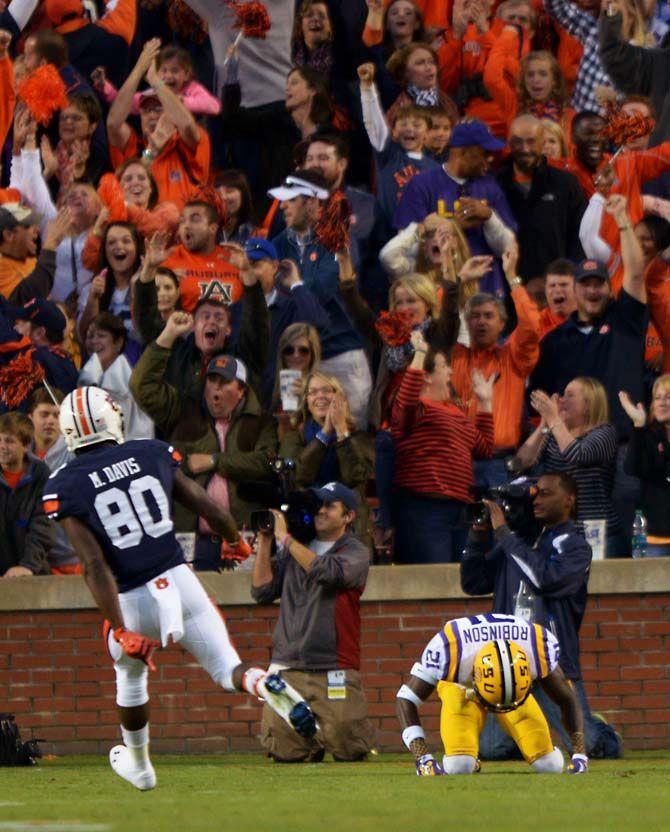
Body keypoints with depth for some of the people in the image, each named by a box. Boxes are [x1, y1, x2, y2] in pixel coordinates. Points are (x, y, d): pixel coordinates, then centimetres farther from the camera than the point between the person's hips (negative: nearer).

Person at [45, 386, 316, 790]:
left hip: (132, 600, -1)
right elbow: (208, 507, 9)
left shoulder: (66, 487, -6)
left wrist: (120, 630, -15)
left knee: (131, 680, 27)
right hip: (178, 581, 1)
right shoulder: (152, 454, 3)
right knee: (228, 670, 9)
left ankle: (138, 764, 46)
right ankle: (264, 683, -26)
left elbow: (96, 567, -13)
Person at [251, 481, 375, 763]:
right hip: (286, 668, 4)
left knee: (347, 750, -8)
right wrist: (265, 542, 3)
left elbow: (326, 571, -19)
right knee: (284, 752, -5)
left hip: (334, 672, -4)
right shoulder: (292, 549, 17)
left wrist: (285, 538, -12)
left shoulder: (355, 552, 1)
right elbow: (262, 591, 9)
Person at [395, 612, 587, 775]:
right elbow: (405, 701, -32)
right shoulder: (448, 649, -42)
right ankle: (470, 762, 11)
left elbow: (568, 701, -16)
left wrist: (579, 754, -24)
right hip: (462, 689, -2)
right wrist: (423, 758, -42)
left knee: (550, 766, -12)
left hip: (518, 688, 2)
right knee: (459, 767, -24)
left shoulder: (541, 649, -35)